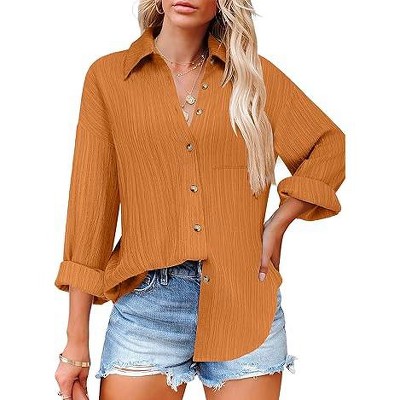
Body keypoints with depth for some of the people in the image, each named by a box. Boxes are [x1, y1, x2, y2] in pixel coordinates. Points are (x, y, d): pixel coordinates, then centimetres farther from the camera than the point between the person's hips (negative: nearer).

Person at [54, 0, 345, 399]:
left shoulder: (254, 74, 6)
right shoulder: (108, 76, 2)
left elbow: (328, 146, 16)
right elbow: (90, 203, 0)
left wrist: (277, 225, 2)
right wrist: (76, 342, -2)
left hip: (246, 303, 1)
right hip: (148, 303, -1)